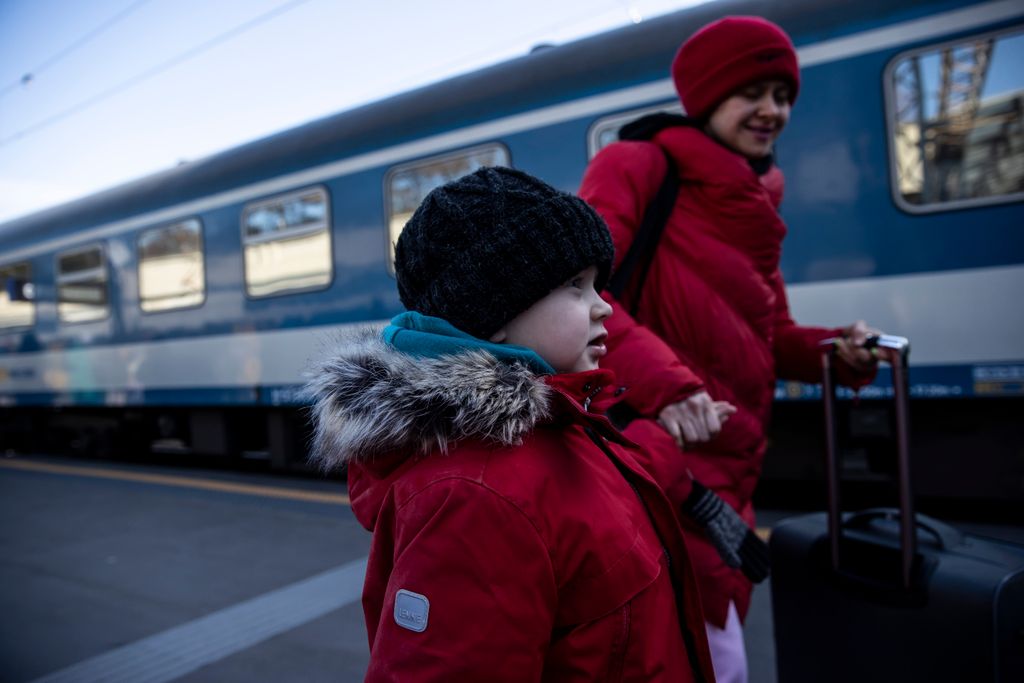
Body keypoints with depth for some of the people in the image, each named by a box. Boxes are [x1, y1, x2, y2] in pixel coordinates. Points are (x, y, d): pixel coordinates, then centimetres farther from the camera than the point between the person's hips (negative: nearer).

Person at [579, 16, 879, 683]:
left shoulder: (756, 204, 18)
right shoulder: (636, 168, -5)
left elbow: (768, 335, 21)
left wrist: (834, 351, 0)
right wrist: (663, 385, -33)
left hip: (728, 468, 8)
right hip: (659, 458, -8)